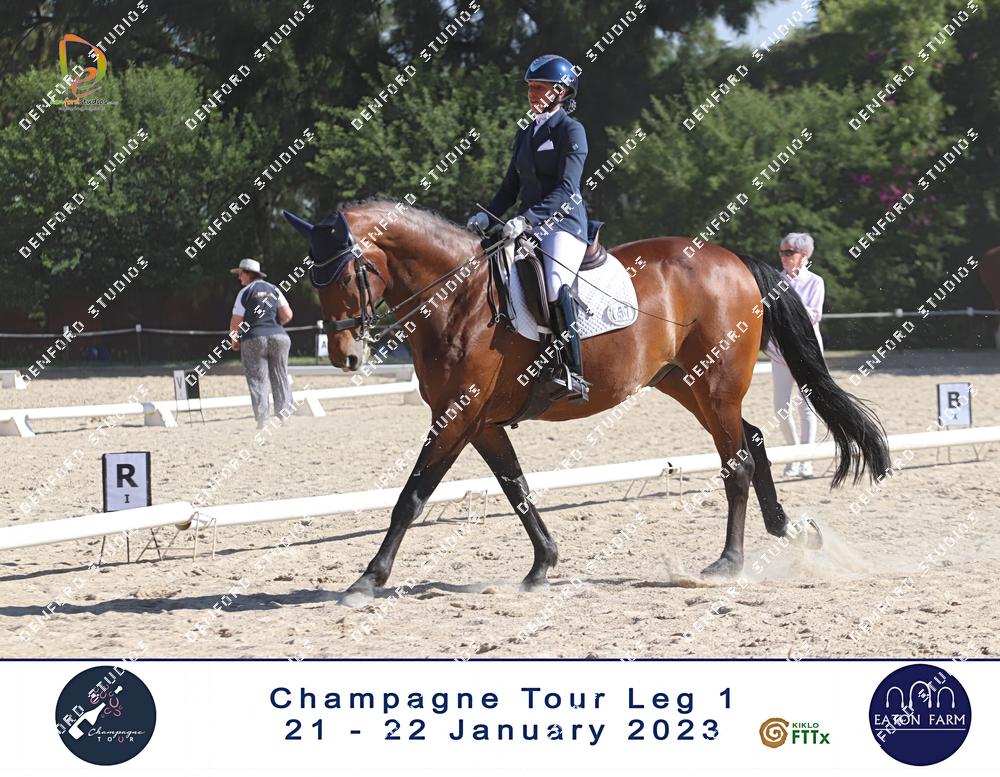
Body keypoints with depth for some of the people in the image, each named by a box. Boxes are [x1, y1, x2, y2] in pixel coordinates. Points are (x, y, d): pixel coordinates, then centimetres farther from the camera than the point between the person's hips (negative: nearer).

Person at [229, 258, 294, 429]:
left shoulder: (245, 292, -1)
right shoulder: (274, 289, 9)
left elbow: (236, 322, -3)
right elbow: (287, 315, 2)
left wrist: (234, 340, 12)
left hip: (253, 340, -3)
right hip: (279, 337, 3)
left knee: (257, 380, 1)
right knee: (279, 378, 11)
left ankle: (261, 419, -5)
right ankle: (283, 413, 6)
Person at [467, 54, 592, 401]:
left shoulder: (571, 131, -4)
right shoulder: (525, 134, 19)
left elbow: (566, 191, -15)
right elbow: (511, 187, 20)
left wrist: (528, 218, -26)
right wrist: (486, 216, 1)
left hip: (564, 224, -9)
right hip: (528, 226, 9)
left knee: (554, 284, -33)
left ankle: (572, 374, -36)